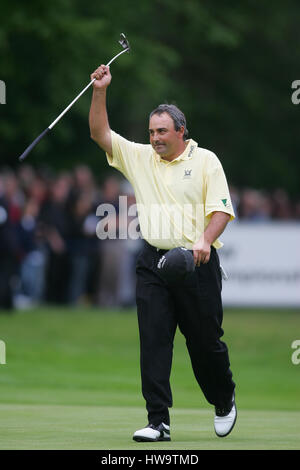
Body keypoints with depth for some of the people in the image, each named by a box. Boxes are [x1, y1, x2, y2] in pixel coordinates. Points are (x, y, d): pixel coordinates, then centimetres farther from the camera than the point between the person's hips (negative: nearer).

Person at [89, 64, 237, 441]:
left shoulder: (205, 160, 2)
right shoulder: (140, 158, 11)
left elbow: (221, 209, -3)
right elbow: (99, 133, 8)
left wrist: (205, 240, -20)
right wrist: (100, 91, -3)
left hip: (196, 262, -3)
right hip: (153, 262, 3)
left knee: (205, 340, 4)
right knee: (153, 342, -6)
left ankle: (224, 402, 29)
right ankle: (158, 422, -7)